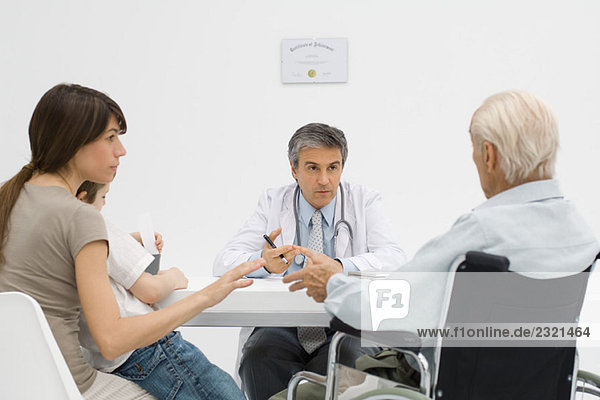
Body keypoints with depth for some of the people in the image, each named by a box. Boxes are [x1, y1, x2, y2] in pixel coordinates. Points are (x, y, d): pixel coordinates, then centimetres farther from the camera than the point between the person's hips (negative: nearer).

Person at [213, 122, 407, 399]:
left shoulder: (364, 201, 5)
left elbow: (396, 259, -10)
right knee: (257, 356, -29)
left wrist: (340, 267, -30)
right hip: (283, 324, 1)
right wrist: (263, 262, -26)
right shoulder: (273, 203, 7)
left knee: (351, 361, -32)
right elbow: (223, 262, -2)